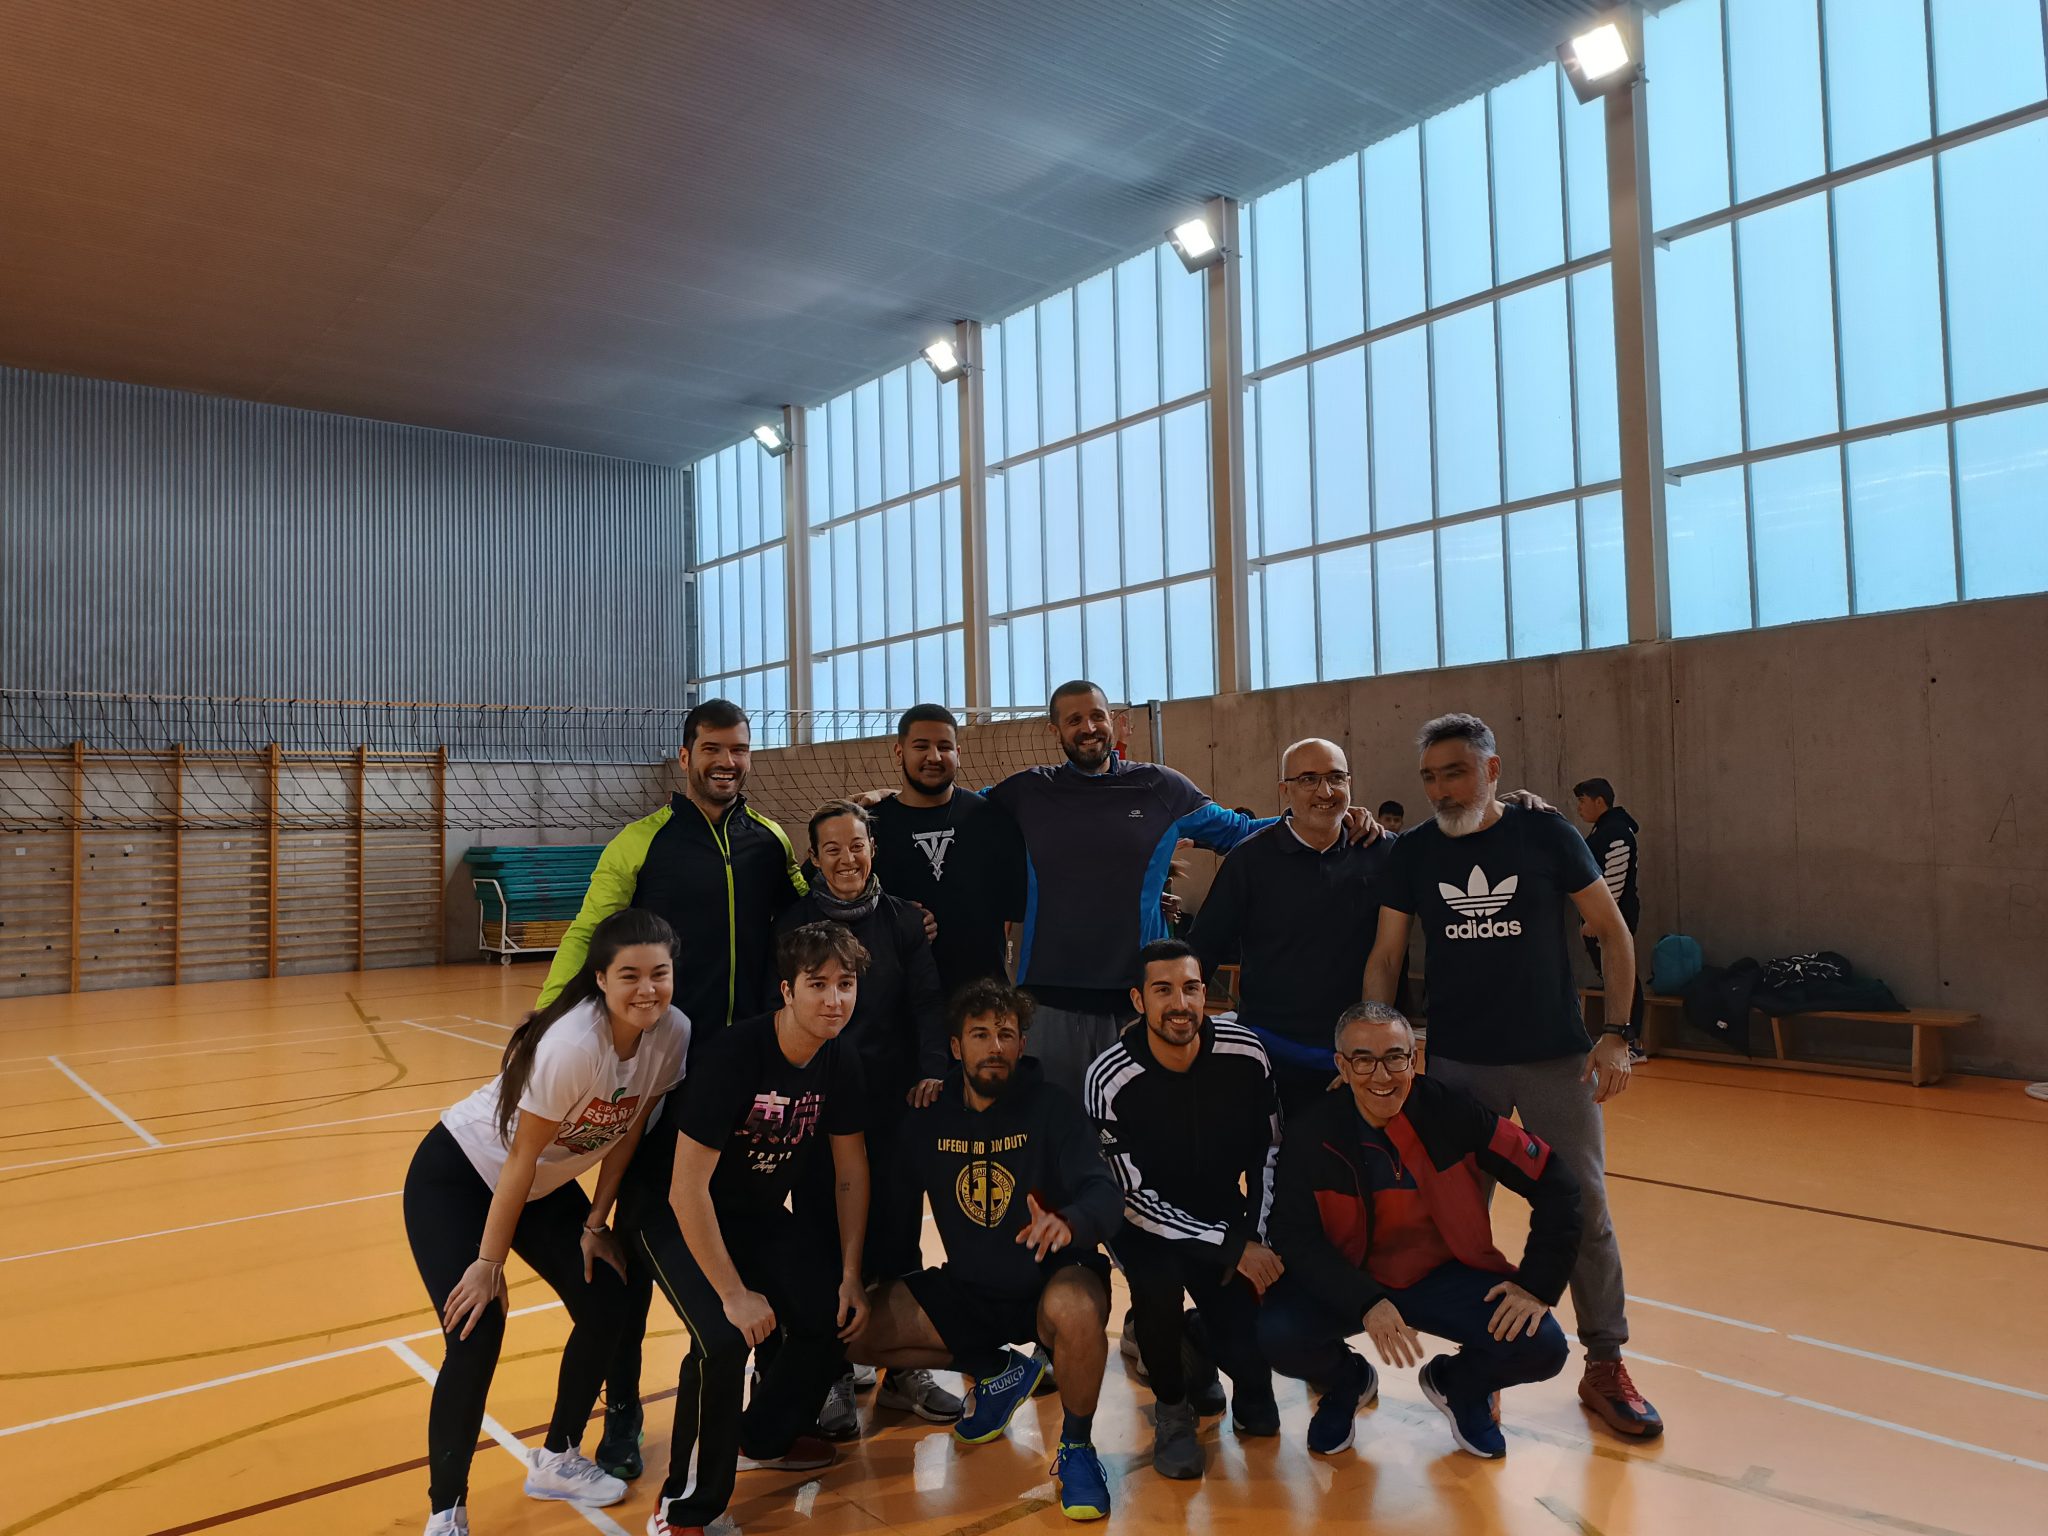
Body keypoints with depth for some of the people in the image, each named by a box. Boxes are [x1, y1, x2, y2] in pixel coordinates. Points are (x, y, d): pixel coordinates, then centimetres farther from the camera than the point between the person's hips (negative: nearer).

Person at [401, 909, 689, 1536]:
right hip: (455, 1178, -6)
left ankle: (557, 1460, 23)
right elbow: (519, 1159, -26)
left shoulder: (674, 1033, -19)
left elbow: (627, 1131, -4)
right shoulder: (572, 1044, -36)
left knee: (607, 1308, -1)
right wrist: (489, 1264, -18)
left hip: (545, 1185, 6)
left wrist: (595, 1222, 1)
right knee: (476, 1335, -15)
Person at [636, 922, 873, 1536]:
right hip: (679, 1217, -6)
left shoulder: (841, 1063, -11)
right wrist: (734, 1293, -28)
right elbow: (688, 1189, -30)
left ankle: (763, 1437, 23)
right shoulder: (734, 1055, -31)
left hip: (759, 1214, 6)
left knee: (835, 1314, -6)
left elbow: (851, 1173, 1)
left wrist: (851, 1275, -3)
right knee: (725, 1338, -26)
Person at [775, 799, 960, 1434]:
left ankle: (902, 1370, 23)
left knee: (897, 1232, 6)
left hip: (894, 1102, 1)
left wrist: (932, 1070, -14)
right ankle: (833, 1376, 18)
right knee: (827, 1239, 3)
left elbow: (928, 1001, 0)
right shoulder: (795, 923, 2)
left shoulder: (902, 919, 5)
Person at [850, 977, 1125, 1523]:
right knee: (856, 1331, -9)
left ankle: (1076, 1446, -7)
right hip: (968, 1289, 5)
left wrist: (1069, 1221, -48)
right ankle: (997, 1372, 14)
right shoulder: (929, 1118, -3)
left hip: (1053, 1280, -5)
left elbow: (1106, 1195, -26)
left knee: (1077, 1310, -38)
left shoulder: (1052, 1109, -15)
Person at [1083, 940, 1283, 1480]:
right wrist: (1233, 1248, -25)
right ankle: (1172, 1408, -3)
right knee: (1158, 1283, -34)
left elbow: (1268, 1150, 2)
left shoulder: (1245, 1052, -14)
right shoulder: (1110, 1079, -23)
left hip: (1228, 1217, 3)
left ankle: (1205, 1347, 23)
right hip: (1146, 1226, -2)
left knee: (1252, 1349, -16)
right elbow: (1135, 1199, -21)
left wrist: (1256, 1236, -8)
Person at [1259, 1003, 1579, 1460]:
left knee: (1541, 1348, -22)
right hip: (1349, 1281, -1)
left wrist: (1537, 1285, -14)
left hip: (1445, 1275, 1)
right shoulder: (1310, 1136, -15)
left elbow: (1554, 1183, -9)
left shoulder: (1451, 1112, -15)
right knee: (1279, 1334, -28)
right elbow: (1297, 1241, -15)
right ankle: (1346, 1384, 11)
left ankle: (1457, 1385, 15)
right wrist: (1366, 1303, -30)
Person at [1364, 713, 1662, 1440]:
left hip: (1556, 1058, -1)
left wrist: (1618, 1035, -9)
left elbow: (1613, 934, -1)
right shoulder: (1413, 851, -1)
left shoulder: (1546, 834, -6)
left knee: (1585, 1214, 5)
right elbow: (1385, 957, 2)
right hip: (1456, 1063, 1)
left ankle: (1606, 1366, 22)